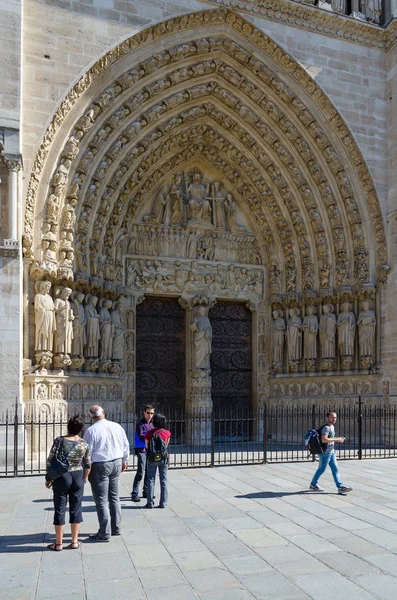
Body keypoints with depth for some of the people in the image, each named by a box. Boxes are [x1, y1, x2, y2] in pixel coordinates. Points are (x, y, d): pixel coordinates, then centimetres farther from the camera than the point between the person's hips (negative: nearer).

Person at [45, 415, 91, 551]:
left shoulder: (59, 440, -13)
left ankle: (58, 543, 15)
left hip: (61, 477, -2)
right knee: (76, 509, 12)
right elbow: (88, 465, 3)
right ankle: (74, 542, 19)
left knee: (60, 509, 8)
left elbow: (50, 461, -11)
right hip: (78, 477, 2)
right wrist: (84, 479, 18)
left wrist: (49, 479, 1)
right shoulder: (84, 444, -4)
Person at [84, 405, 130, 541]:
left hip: (99, 466, -6)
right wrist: (124, 460, 23)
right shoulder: (117, 426, 1)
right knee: (114, 497, 18)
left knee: (101, 499, 2)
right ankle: (115, 528, 29)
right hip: (116, 463, 6)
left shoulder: (91, 431, -15)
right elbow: (126, 445, 9)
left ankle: (104, 533, 7)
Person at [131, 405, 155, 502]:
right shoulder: (140, 423, -9)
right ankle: (135, 494, -5)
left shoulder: (152, 423, 12)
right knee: (140, 472, -10)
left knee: (148, 472, 12)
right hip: (141, 450, -7)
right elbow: (141, 437, -18)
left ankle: (146, 492, 24)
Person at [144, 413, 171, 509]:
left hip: (152, 458, -1)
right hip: (164, 458, 1)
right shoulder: (167, 433, -4)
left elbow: (147, 447, -3)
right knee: (163, 480, 8)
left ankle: (150, 503, 7)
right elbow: (166, 445, 6)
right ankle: (163, 503, 9)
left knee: (151, 480, 7)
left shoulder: (149, 433, -8)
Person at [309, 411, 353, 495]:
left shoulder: (332, 427, 12)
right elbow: (324, 439, -29)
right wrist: (337, 439, -24)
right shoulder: (326, 427, -18)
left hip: (331, 452, 9)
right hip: (325, 452, -9)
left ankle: (340, 487, 3)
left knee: (335, 469, 4)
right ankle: (313, 484, 20)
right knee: (322, 469, 4)